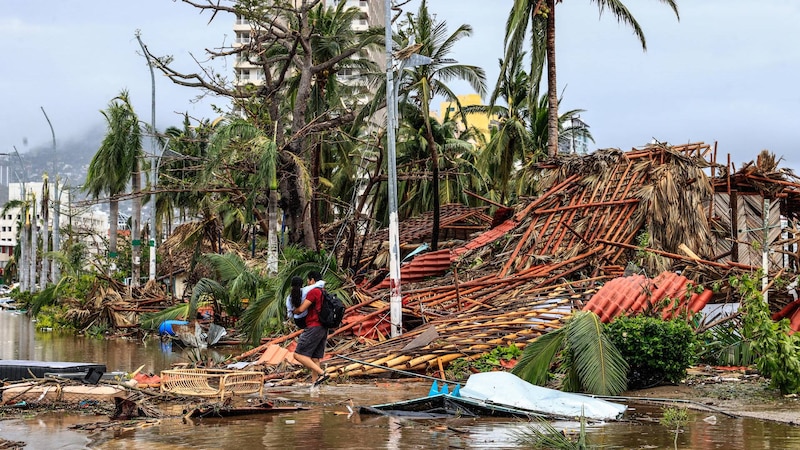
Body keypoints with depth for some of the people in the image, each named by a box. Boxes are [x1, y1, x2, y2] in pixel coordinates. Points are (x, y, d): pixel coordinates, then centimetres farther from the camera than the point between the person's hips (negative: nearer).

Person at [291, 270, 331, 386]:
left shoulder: (313, 291, -9)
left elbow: (301, 309, -12)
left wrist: (293, 311, 8)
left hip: (314, 327, -9)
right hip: (323, 329, 9)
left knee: (298, 355, -11)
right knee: (315, 359, 8)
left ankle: (322, 373, -22)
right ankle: (314, 384, 3)